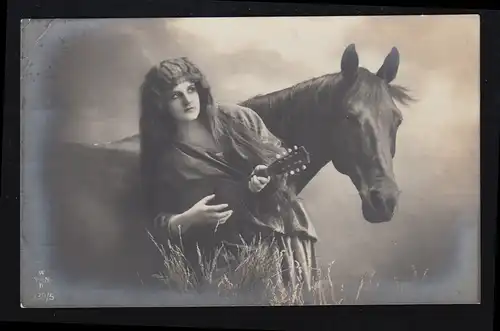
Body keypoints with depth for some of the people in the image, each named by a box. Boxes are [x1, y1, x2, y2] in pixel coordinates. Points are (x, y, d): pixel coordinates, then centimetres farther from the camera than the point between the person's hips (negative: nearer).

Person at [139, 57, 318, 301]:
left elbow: (281, 156, 8)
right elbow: (159, 222, -1)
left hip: (284, 233, 3)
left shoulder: (238, 119, 2)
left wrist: (268, 174, -13)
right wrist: (189, 218, -20)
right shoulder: (166, 159, -2)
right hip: (232, 254, -2)